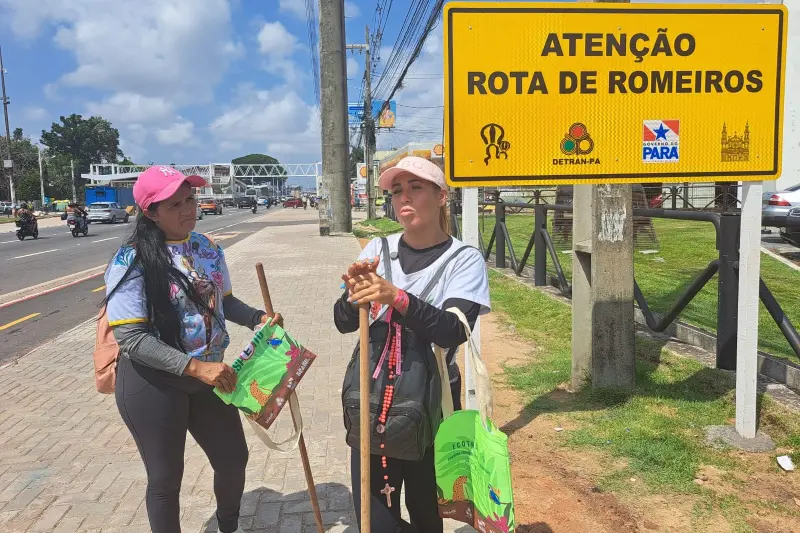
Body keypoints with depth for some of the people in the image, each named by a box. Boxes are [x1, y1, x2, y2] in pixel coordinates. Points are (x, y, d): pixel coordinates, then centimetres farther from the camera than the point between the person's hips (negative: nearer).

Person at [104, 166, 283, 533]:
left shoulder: (208, 249, 0)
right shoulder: (132, 261, -19)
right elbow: (131, 337, -23)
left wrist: (258, 318, -6)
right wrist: (195, 367, -30)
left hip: (207, 375, 6)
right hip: (152, 383, -6)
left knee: (234, 459, 18)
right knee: (165, 477, 12)